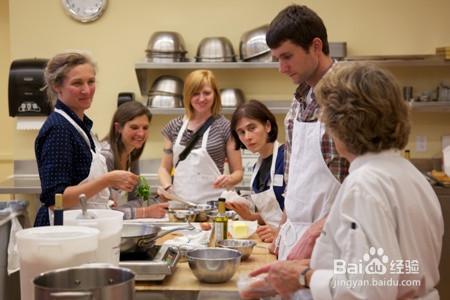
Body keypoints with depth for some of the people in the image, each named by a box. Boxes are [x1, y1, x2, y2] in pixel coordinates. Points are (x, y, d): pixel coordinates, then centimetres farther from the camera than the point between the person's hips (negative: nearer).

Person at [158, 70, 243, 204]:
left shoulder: (225, 127, 0)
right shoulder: (174, 127, 9)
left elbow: (237, 172, 4)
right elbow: (164, 168, 15)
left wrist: (229, 180, -16)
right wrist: (167, 187, -3)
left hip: (212, 203, -2)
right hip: (179, 202, 2)